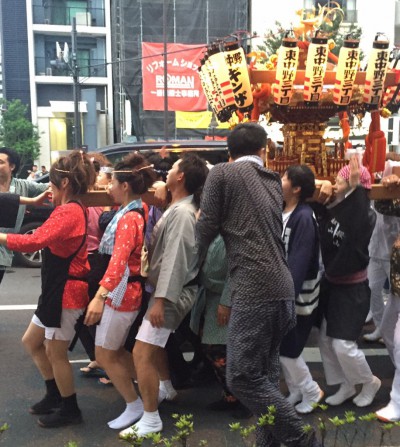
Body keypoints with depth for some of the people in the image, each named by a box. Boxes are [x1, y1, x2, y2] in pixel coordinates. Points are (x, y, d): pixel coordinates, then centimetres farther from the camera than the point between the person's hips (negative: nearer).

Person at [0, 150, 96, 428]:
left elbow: (33, 241, -30)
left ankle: (70, 410, 21)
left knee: (55, 352, 3)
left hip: (66, 291, -10)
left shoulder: (68, 211, -20)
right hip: (58, 288, 10)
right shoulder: (74, 209, 14)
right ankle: (55, 394, 33)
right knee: (31, 342, 19)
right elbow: (47, 239, 16)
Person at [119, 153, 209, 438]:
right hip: (170, 288, 11)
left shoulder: (182, 212, -20)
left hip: (172, 292, -11)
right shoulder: (179, 207, 13)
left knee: (141, 353, -11)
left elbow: (174, 259, -25)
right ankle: (165, 387, 46)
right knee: (154, 342, 26)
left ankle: (151, 419, -1)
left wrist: (160, 299, -26)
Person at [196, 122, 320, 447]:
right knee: (266, 375, 14)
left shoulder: (222, 173, 2)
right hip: (283, 290, 8)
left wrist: (198, 249, 23)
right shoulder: (274, 182, 19)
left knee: (243, 377, -2)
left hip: (255, 290, -7)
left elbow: (206, 231, 1)